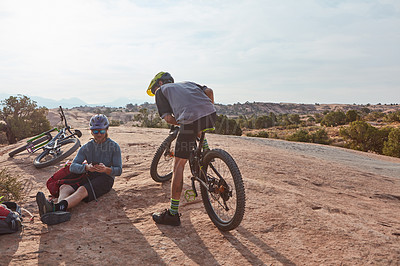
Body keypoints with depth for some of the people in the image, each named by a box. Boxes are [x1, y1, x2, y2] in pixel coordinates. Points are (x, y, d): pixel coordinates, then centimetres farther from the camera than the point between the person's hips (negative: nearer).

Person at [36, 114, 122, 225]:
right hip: (89, 177, 5)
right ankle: (59, 210, -55)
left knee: (82, 190, -34)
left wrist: (106, 169, -28)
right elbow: (73, 167, -3)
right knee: (64, 187, -23)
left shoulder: (114, 147, 1)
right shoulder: (86, 148, 10)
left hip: (105, 178, -5)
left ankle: (55, 207, -59)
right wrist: (87, 167, -26)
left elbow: (119, 170, -6)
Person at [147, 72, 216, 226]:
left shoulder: (161, 90, 22)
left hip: (191, 120, -5)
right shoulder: (188, 83, 36)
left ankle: (173, 214, 8)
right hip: (211, 115, 5)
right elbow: (209, 91, 18)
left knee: (178, 166, 5)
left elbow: (168, 118, 7)